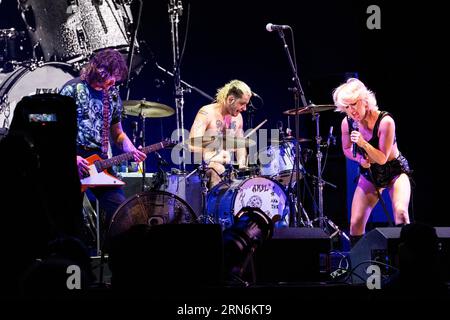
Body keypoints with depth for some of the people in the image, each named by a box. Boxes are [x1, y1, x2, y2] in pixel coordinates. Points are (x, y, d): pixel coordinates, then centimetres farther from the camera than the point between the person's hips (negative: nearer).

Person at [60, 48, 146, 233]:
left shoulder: (112, 95, 13)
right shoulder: (73, 89, -5)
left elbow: (117, 134, 20)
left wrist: (131, 150, 0)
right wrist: (72, 157, -17)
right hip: (73, 162, -5)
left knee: (120, 207, -7)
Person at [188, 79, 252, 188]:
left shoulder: (237, 117, 10)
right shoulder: (207, 113, -13)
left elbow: (240, 145, 18)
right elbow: (192, 144, -22)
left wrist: (242, 166, 0)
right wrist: (212, 157, -32)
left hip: (229, 167, 7)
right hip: (208, 166, -7)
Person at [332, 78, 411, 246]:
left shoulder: (385, 121, -27)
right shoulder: (347, 123, -14)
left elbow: (382, 158, -23)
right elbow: (347, 149, 7)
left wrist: (364, 144, -38)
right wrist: (360, 159, -13)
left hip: (395, 171, -4)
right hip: (369, 175, 4)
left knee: (401, 213, -29)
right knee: (355, 223, -5)